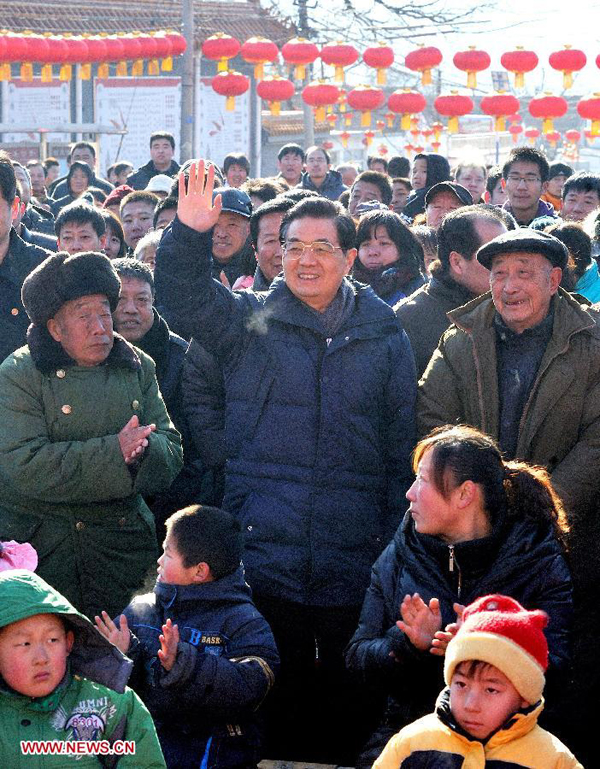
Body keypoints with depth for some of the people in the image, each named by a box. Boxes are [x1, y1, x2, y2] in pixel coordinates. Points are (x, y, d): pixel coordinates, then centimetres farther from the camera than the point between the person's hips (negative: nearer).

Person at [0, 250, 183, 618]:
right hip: (41, 547, -4)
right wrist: (113, 452, -21)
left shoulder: (138, 367, 8)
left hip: (122, 546, 4)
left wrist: (139, 451, -23)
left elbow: (171, 453, 1)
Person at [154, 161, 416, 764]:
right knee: (279, 684, 5)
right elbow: (182, 295, -9)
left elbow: (401, 443, 8)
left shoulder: (384, 337, 7)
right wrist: (189, 235, -28)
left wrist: (395, 539, 4)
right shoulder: (248, 321, 6)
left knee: (345, 690, 9)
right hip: (265, 550, -1)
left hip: (355, 558, 1)